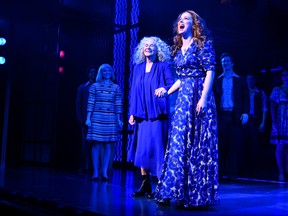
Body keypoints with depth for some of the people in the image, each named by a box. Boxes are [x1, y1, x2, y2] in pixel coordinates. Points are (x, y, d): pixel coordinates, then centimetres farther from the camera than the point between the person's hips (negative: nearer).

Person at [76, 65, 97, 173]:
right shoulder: (82, 87, 14)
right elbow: (78, 105, 11)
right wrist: (81, 119, 0)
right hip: (86, 120, 1)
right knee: (85, 144, 0)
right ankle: (84, 166, 6)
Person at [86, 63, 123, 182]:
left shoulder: (116, 88, 9)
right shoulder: (94, 86, 6)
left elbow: (118, 105, 7)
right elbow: (90, 103, 2)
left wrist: (118, 119, 2)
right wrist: (88, 118, -4)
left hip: (110, 119, 1)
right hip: (96, 119, -1)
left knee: (107, 145, 2)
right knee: (96, 144, -2)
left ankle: (104, 172, 9)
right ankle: (95, 173, 4)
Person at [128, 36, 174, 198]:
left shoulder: (163, 66, 2)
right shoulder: (138, 68, 15)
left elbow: (172, 84, -7)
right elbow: (134, 92, 15)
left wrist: (164, 89, -30)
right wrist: (132, 113, 10)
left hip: (157, 114, -5)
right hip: (141, 114, 5)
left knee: (157, 148, -7)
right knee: (142, 148, 3)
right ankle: (145, 184, 12)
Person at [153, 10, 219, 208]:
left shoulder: (202, 44, -3)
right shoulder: (178, 49, 18)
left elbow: (210, 72, -12)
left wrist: (203, 98, -21)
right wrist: (167, 91, 13)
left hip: (198, 97, -7)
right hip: (183, 99, 7)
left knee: (197, 144, -5)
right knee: (178, 143, 4)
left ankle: (196, 194, 3)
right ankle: (175, 191, 10)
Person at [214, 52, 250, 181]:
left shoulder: (240, 80, 11)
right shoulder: (217, 80, 13)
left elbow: (246, 97, 6)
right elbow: (213, 98, 9)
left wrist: (245, 113, -7)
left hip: (235, 116, -1)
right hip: (221, 116, 1)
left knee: (234, 146, -1)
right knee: (220, 145, -1)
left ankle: (232, 174, 3)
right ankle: (219, 173, 3)